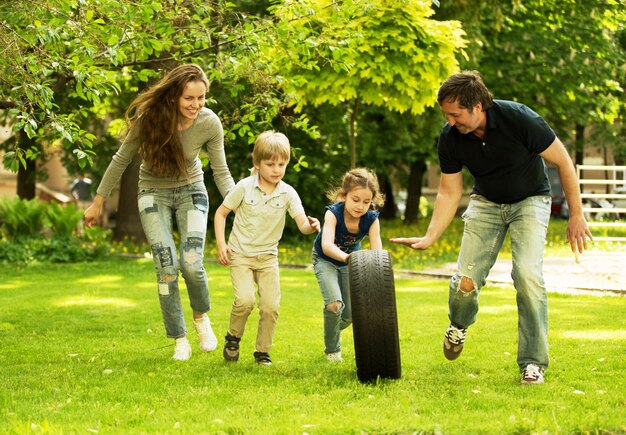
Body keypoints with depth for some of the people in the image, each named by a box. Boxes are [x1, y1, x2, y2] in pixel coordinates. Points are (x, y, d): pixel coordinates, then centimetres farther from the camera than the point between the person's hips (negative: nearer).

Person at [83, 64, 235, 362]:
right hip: (154, 193, 0)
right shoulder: (149, 118, -22)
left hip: (191, 191, 0)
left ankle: (201, 317, 13)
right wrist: (98, 202, 0)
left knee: (192, 264, -17)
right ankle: (179, 339, 5)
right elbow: (121, 160, -7)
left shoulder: (209, 123, -20)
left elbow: (221, 172, -10)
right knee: (166, 268, -11)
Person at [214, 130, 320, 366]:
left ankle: (262, 351, 13)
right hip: (240, 254, -2)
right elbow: (221, 213, 0)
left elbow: (302, 224, -17)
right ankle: (233, 337, 7)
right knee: (245, 300, -21)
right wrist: (221, 244, -9)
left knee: (270, 306, -7)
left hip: (268, 257, 2)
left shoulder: (288, 193, -6)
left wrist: (311, 226, -41)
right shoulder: (245, 187, -10)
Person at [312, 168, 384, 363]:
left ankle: (334, 331, 42)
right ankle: (332, 349, 1)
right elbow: (327, 245, -50)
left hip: (350, 260, 4)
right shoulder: (333, 213, -35)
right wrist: (345, 257, -69)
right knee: (334, 304, -24)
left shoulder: (371, 219, -26)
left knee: (351, 313, 5)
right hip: (326, 260, -4)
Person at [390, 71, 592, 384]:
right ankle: (459, 325, 25)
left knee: (528, 275, -23)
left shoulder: (519, 119, -29)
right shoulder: (450, 138, -17)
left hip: (530, 200, -3)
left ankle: (533, 364, -10)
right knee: (466, 281, -12)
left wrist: (576, 215, -14)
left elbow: (563, 162, -17)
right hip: (486, 203, 3)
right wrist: (429, 238, -16)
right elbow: (449, 193, -5)